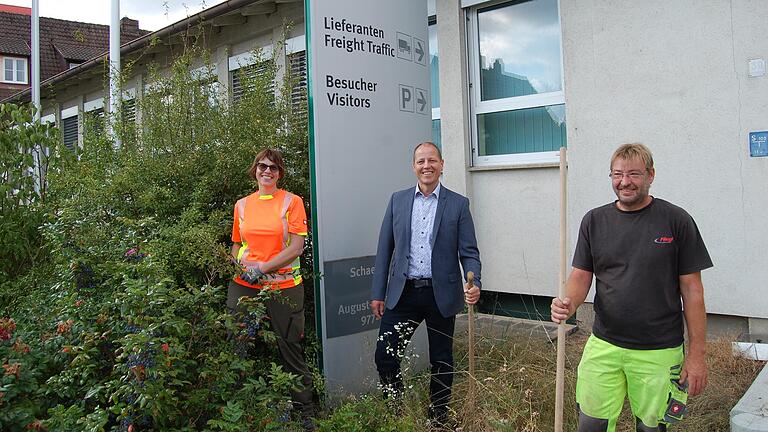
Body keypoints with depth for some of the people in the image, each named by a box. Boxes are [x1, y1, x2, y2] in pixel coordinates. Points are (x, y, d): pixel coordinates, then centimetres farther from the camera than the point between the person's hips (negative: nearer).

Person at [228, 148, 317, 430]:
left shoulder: (292, 201, -1)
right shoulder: (242, 205, 10)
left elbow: (297, 247, -8)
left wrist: (263, 268, -15)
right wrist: (244, 265, -2)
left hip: (284, 286, -3)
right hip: (244, 285, 3)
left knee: (290, 347, 4)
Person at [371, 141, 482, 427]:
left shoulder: (458, 204, 0)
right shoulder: (398, 200, 6)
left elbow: (469, 252, -2)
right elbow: (384, 249, 7)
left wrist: (474, 284, -20)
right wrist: (378, 293, 4)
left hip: (441, 295, -1)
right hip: (403, 293, 2)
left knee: (441, 361, 11)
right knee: (384, 355, 0)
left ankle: (439, 417, 31)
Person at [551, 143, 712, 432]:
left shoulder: (676, 221, -5)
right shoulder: (594, 221, 3)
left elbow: (692, 290, -3)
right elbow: (581, 276, 5)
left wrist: (697, 353, -5)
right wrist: (568, 303, -17)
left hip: (660, 353, -2)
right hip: (603, 347, 2)